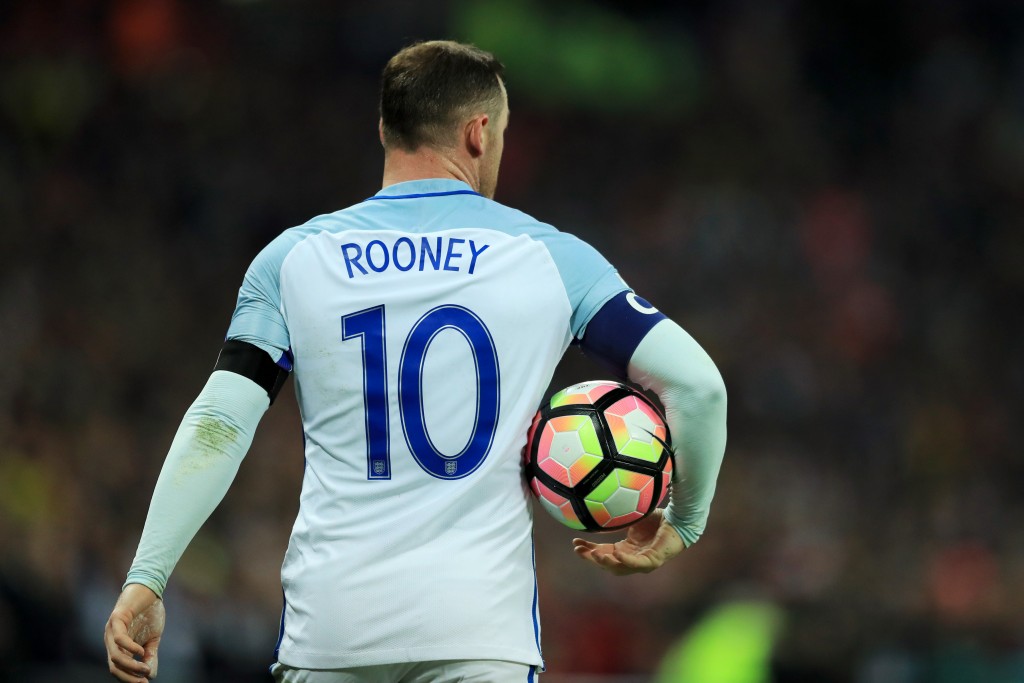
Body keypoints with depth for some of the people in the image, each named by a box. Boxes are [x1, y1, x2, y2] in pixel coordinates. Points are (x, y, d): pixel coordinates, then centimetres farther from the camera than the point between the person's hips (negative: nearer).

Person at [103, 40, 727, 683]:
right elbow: (696, 382, -1)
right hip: (480, 630, -1)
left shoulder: (295, 257, 6)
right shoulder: (550, 256, 4)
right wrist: (682, 524, 13)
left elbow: (218, 425, -2)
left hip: (328, 627, 1)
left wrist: (146, 580, -1)